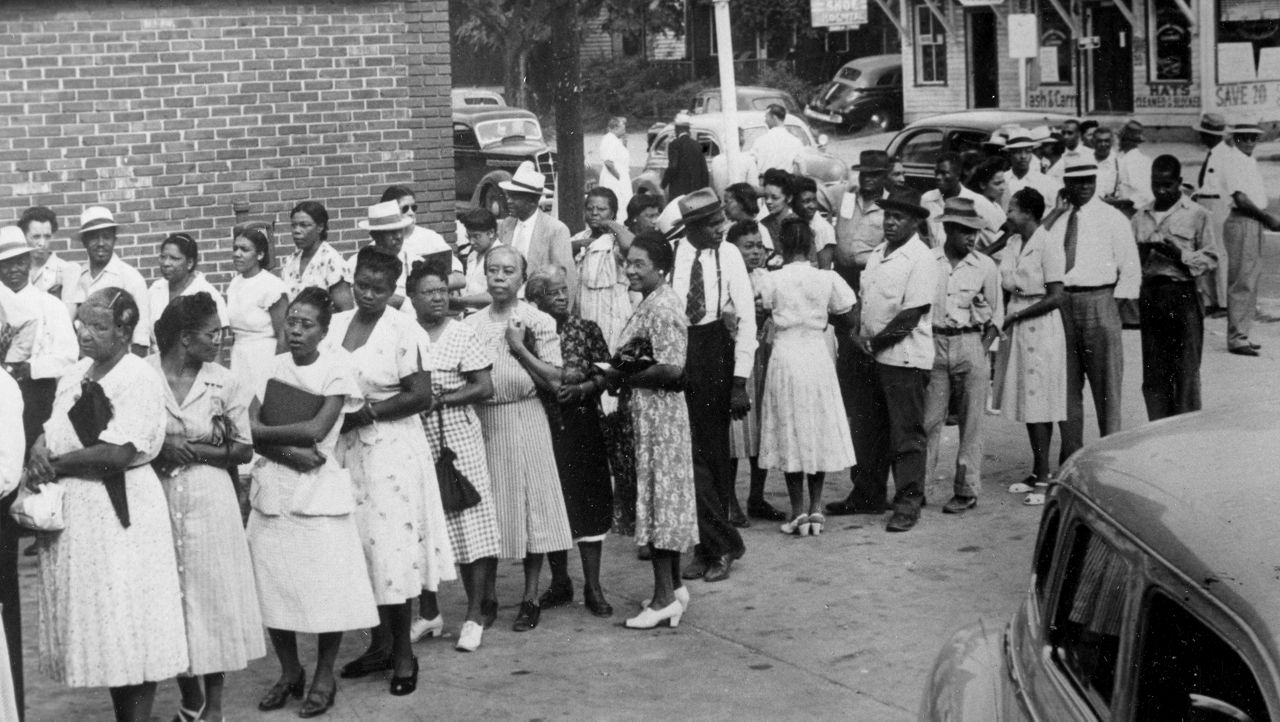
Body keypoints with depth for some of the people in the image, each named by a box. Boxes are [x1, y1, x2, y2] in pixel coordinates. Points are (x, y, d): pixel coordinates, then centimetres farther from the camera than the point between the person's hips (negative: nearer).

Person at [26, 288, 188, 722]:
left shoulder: (138, 378, -13)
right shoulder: (76, 374, 11)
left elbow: (118, 452, -21)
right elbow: (52, 430, 17)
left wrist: (54, 465, -14)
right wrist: (39, 450, -6)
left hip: (120, 513, -7)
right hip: (73, 513, 7)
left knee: (131, 627, -1)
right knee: (101, 627, 12)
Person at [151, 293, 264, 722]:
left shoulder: (223, 382, -4)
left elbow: (243, 449, -1)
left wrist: (191, 450, -13)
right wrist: (162, 448, -18)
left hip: (209, 500, 0)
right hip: (158, 500, 0)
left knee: (214, 594, 5)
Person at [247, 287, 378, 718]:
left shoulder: (337, 365, -4)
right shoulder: (274, 366, 7)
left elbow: (317, 429, -13)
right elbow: (251, 431, -1)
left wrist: (263, 431, -7)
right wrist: (290, 452, -16)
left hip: (320, 492, -4)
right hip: (273, 490, 4)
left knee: (327, 587, 0)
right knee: (273, 586, 5)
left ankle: (323, 678, 16)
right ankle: (289, 673, 22)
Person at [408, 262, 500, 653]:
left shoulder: (461, 334, 0)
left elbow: (484, 387, -4)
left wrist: (440, 399, -12)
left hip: (456, 438, -2)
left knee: (467, 524, -3)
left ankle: (475, 615, 5)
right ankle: (428, 613, 20)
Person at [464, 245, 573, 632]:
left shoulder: (539, 322, 1)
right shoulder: (471, 324, 8)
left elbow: (554, 381, -5)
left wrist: (521, 349, -12)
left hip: (525, 421, -2)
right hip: (482, 422, 2)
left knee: (530, 503, 0)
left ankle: (530, 597, 10)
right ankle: (487, 596, 17)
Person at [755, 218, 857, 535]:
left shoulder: (771, 281, -8)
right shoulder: (828, 279, -4)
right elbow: (850, 321, 3)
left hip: (785, 357, -2)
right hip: (818, 356, 2)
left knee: (790, 433, 6)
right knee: (819, 431, 12)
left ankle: (798, 511, 5)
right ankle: (815, 508, 13)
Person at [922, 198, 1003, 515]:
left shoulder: (985, 266, 2)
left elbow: (997, 314, 8)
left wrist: (983, 348, -1)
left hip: (971, 343, 0)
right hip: (933, 343, 0)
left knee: (971, 422, 3)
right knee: (928, 420, 0)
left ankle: (966, 490, 10)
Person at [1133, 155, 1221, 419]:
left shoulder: (1196, 215, 1)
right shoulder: (1140, 217, 13)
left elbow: (1211, 257, -2)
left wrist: (1179, 254, -15)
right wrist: (1141, 252, -7)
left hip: (1183, 294, -4)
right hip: (1150, 296, 4)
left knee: (1185, 370, -3)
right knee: (1153, 372, 4)